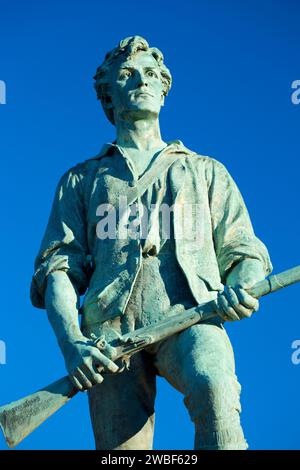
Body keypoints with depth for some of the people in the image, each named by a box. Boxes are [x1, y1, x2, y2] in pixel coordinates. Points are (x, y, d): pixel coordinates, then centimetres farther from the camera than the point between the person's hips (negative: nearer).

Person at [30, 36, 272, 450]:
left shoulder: (207, 171, 30)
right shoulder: (82, 179, 28)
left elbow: (245, 254, 22)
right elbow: (58, 266, 14)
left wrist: (240, 290, -6)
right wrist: (70, 342, -7)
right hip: (111, 328, 1)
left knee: (213, 387, -34)